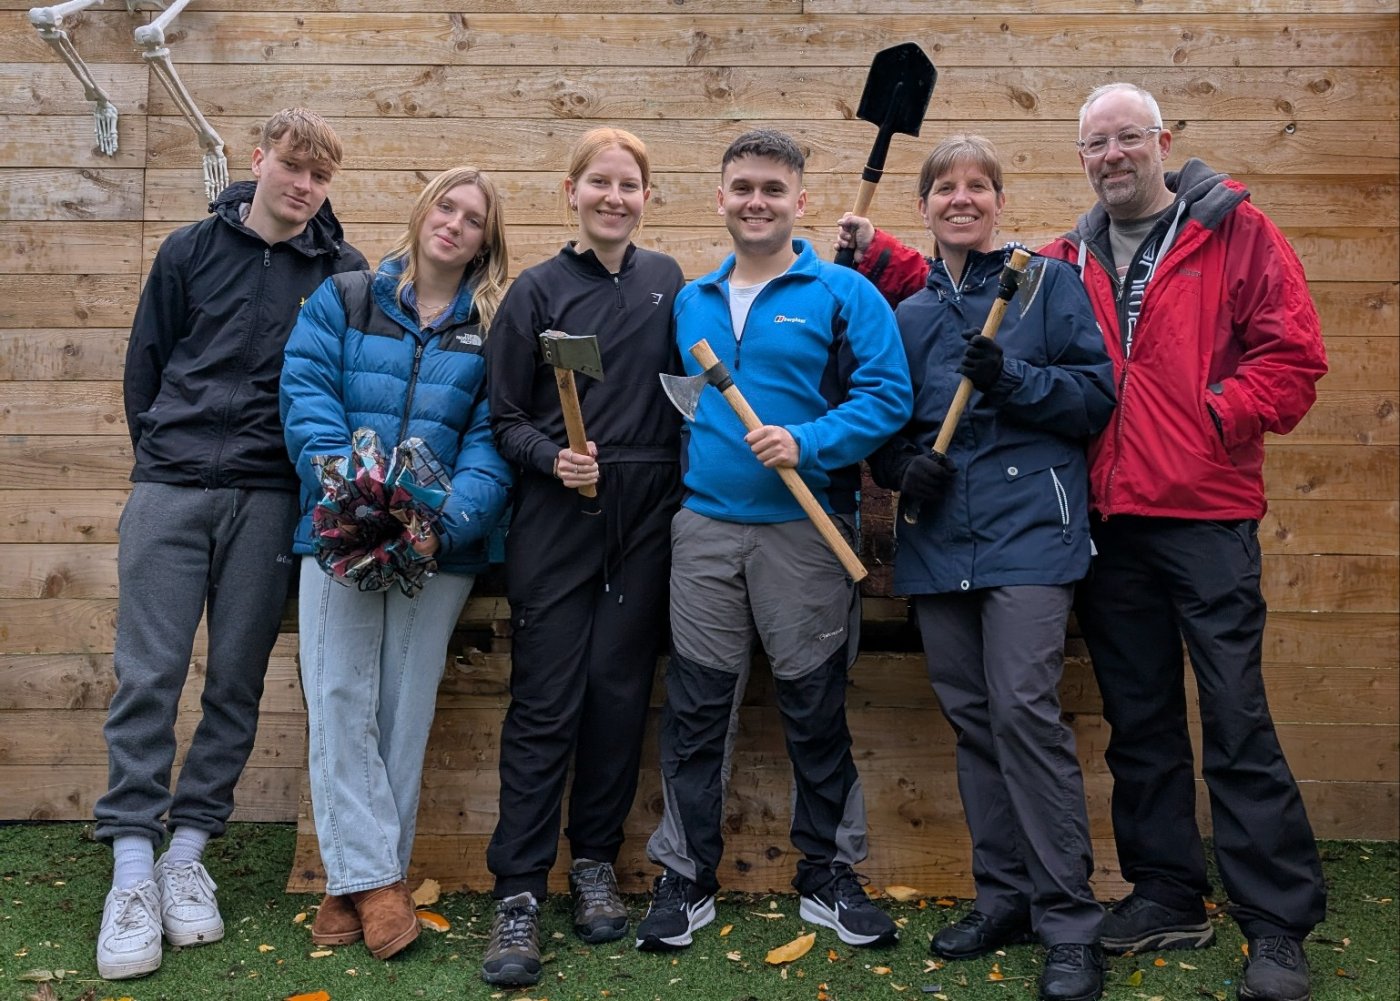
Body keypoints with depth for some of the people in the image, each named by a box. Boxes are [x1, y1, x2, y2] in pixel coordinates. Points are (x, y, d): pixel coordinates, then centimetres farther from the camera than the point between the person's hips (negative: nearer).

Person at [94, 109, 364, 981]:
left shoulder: (343, 272, 4)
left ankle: (188, 852, 17)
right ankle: (132, 869, 5)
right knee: (148, 675, -3)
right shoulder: (191, 250, 7)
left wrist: (312, 476, 1)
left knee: (237, 681, 4)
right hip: (170, 490, 1)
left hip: (270, 502, 0)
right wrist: (162, 456, 9)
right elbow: (145, 365, 12)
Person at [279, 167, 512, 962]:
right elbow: (307, 392, -3)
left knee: (405, 710, 5)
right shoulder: (344, 300, 9)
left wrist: (448, 522, -19)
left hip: (440, 543, 0)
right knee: (341, 700, -4)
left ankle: (357, 880, 17)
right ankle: (370, 876, 6)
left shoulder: (494, 328, 6)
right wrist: (346, 491, -19)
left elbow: (491, 439, -2)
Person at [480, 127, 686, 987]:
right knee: (545, 701, -2)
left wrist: (685, 492, 3)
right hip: (557, 519, -2)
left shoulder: (666, 281, 9)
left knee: (620, 690, 7)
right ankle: (519, 893, 5)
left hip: (646, 519, 3)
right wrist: (551, 458, -17)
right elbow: (505, 417, 1)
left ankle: (595, 861, 23)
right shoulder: (538, 289, 2)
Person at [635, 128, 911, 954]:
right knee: (696, 708, 5)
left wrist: (808, 443, -21)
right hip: (705, 526, 3)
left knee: (816, 708, 6)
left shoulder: (844, 293, 0)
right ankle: (685, 878, 19)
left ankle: (829, 876, 23)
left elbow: (887, 395, -8)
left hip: (807, 529, -3)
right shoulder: (691, 302, 14)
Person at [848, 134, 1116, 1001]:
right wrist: (902, 466, -3)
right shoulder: (908, 310, 15)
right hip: (939, 540, 5)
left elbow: (1097, 396, -2)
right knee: (972, 718, 9)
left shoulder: (1048, 281, 3)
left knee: (1025, 709, -13)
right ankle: (1005, 896, 23)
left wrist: (1011, 378, -17)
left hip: (1028, 530, -5)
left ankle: (1070, 925, -1)